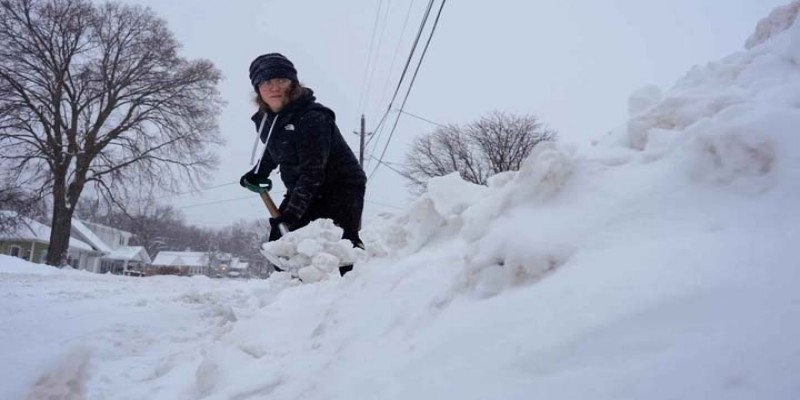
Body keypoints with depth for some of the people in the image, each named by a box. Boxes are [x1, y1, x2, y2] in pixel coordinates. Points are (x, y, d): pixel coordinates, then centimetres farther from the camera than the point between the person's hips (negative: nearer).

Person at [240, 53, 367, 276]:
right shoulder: (265, 120, 0)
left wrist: (292, 212, -36)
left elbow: (312, 173, -31)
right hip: (303, 191, 8)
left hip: (341, 186, -8)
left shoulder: (312, 118, -26)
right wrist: (258, 173, 11)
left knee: (343, 242, -23)